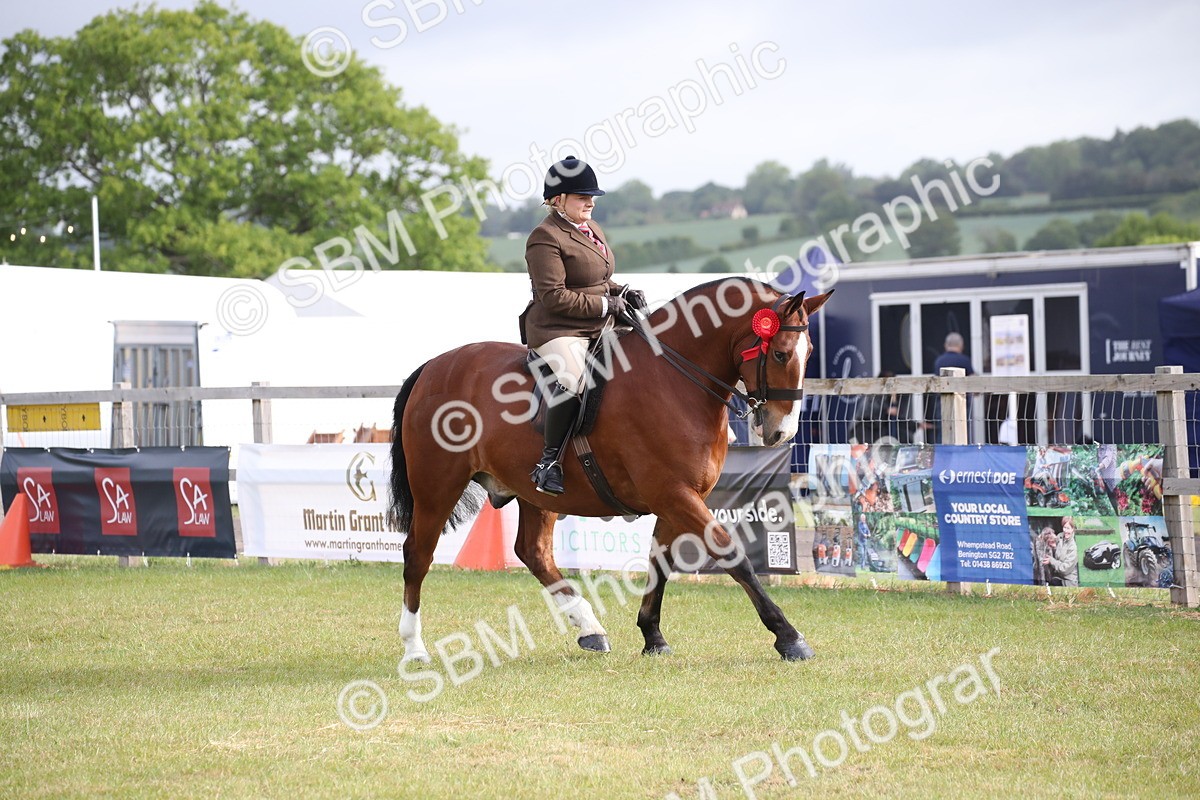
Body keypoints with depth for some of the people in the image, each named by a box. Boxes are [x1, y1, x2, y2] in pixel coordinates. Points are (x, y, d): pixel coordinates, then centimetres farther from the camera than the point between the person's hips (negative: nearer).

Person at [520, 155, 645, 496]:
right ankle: (547, 463, -28)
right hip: (557, 330, -10)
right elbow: (554, 296, -18)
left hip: (598, 328, 10)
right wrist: (606, 306, -16)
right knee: (574, 379, -36)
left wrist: (623, 293, 7)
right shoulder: (545, 238, -11)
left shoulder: (591, 230, 18)